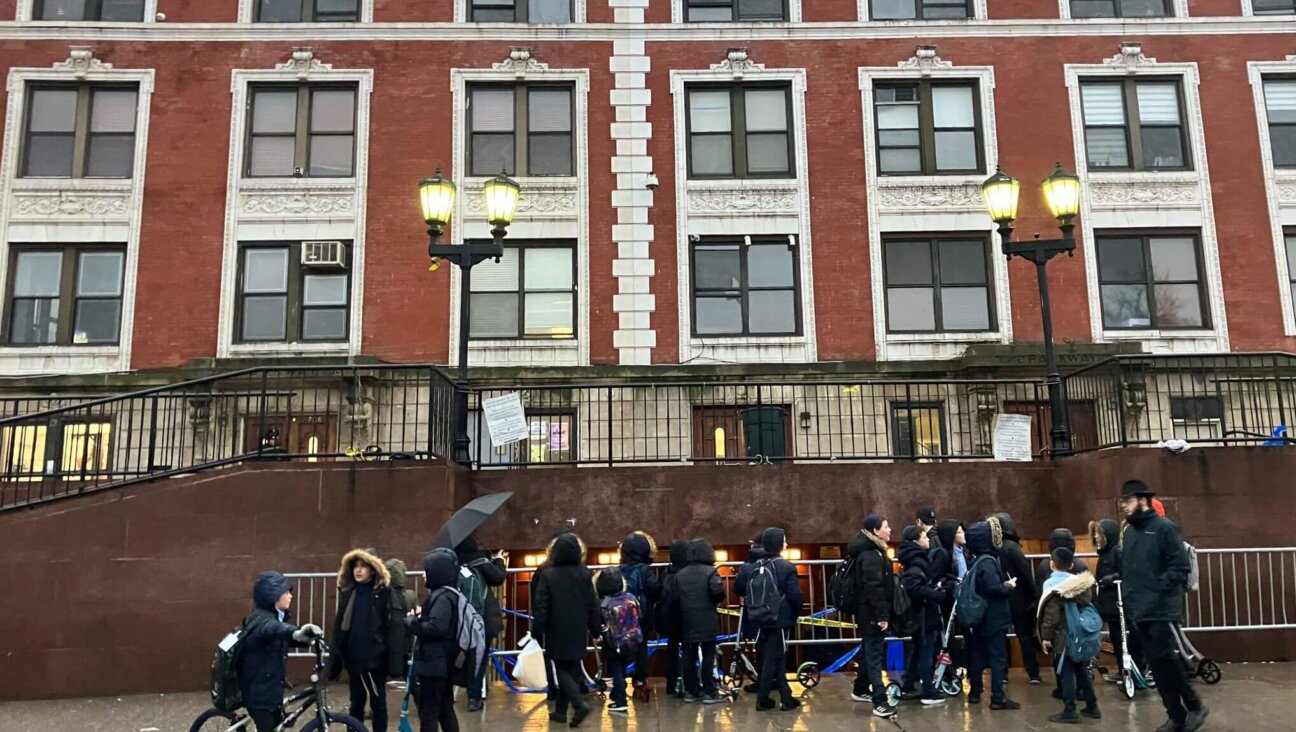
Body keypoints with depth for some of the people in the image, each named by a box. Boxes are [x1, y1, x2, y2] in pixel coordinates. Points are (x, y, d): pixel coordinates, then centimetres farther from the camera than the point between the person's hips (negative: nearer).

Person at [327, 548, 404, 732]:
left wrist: (394, 661, -19)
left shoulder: (384, 593, -8)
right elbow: (339, 626, 8)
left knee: (377, 702, 8)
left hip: (375, 658, -4)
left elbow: (395, 628, -13)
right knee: (356, 703, 15)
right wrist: (335, 658, 2)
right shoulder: (347, 591, 8)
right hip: (354, 657, 5)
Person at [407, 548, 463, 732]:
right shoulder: (446, 594, 13)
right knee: (445, 710, 15)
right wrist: (420, 617, 1)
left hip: (434, 664, -10)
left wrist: (411, 621, -14)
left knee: (428, 712, -3)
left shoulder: (442, 597, -17)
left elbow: (435, 627, -29)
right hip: (443, 663, 10)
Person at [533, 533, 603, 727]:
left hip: (557, 633, -3)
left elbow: (541, 607, -12)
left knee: (562, 670, 7)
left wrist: (537, 633, -5)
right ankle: (561, 710, 19)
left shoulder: (547, 574, -12)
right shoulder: (584, 573, -3)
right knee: (571, 670, 13)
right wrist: (596, 630, 10)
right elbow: (592, 605, 1)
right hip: (578, 632, 3)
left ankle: (579, 704, -12)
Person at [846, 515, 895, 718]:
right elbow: (874, 588, -24)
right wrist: (882, 615, -24)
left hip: (868, 613, 10)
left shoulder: (873, 552, 15)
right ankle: (880, 703, -9)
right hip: (872, 613, -10)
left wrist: (882, 613, 20)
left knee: (869, 652, 20)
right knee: (874, 655, -9)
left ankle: (860, 690, 32)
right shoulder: (870, 555, -19)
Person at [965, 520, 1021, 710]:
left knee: (979, 654, 13)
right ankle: (998, 697, -3)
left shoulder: (976, 561, 10)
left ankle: (975, 692, 20)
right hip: (993, 618, -9)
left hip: (980, 617, 9)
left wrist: (1004, 585, 11)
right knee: (998, 656, -4)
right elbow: (994, 588, -25)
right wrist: (1009, 586, -7)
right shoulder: (988, 562, -18)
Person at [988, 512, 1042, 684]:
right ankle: (1034, 674, 8)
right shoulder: (1011, 547, -13)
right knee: (1026, 635, 6)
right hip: (1018, 599, -4)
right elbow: (1026, 573, -12)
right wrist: (1035, 596, -5)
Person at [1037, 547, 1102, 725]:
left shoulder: (1053, 587, -13)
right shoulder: (1082, 583, 6)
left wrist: (1046, 636, -12)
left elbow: (1051, 615, -16)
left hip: (1063, 638, -7)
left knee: (1066, 673, -2)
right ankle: (1092, 706, 25)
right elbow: (1087, 605, 12)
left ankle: (1069, 711, -2)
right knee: (1082, 671, 18)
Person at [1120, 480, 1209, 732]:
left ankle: (1194, 706, 9)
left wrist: (1160, 588, -16)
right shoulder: (1128, 531, 12)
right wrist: (1129, 593, 7)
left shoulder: (1164, 527, -8)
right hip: (1139, 609, 7)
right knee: (1157, 663, 8)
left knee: (1164, 658, -11)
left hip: (1162, 608, -7)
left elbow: (1180, 566, -13)